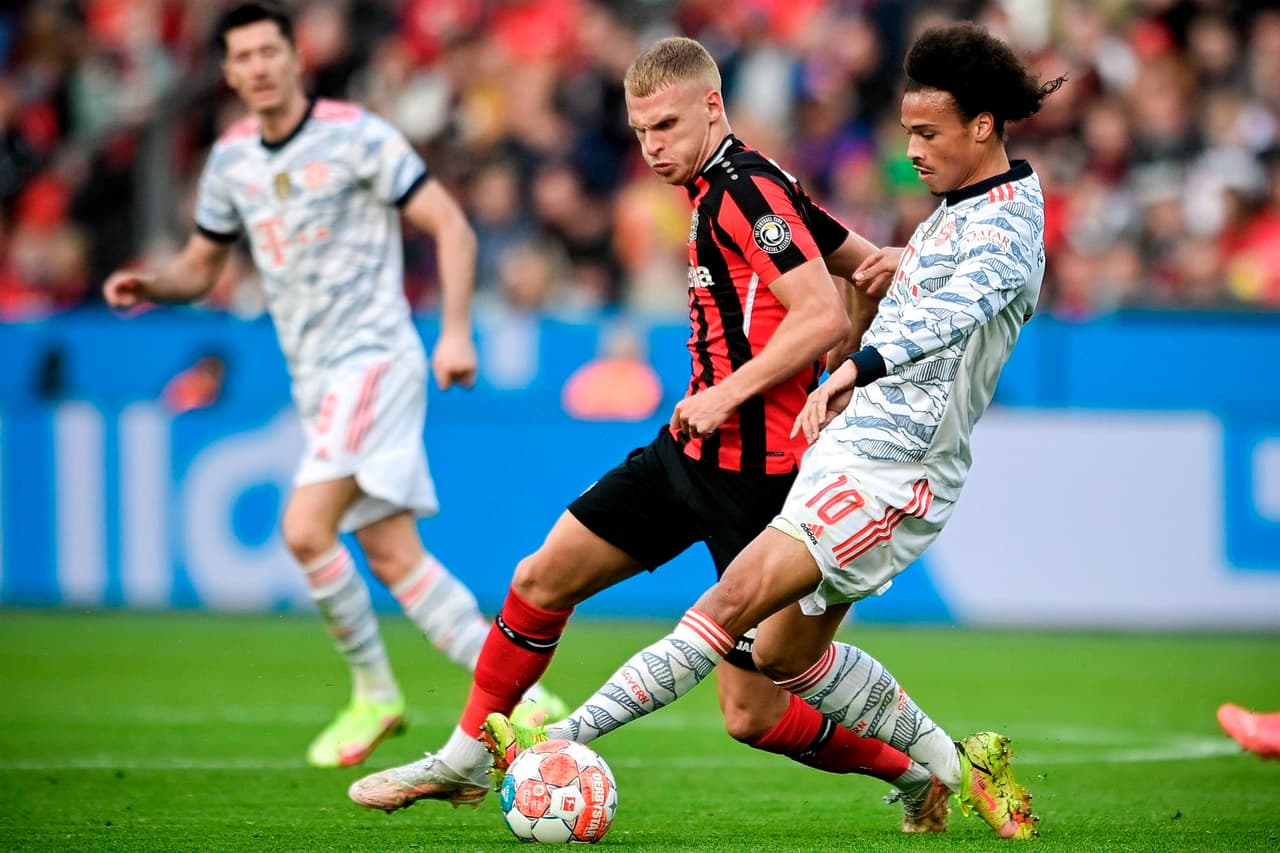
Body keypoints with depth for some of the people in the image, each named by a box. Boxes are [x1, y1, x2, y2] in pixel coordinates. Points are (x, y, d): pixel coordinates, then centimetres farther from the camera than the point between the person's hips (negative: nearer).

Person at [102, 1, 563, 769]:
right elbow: (201, 266, 21)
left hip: (373, 358, -7)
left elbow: (451, 226, -8)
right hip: (316, 381, 7)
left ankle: (373, 691, -4)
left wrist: (457, 330, -17)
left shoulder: (356, 136, -9)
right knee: (395, 560, 2)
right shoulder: (232, 160, 11)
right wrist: (149, 286, -1)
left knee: (305, 528, -20)